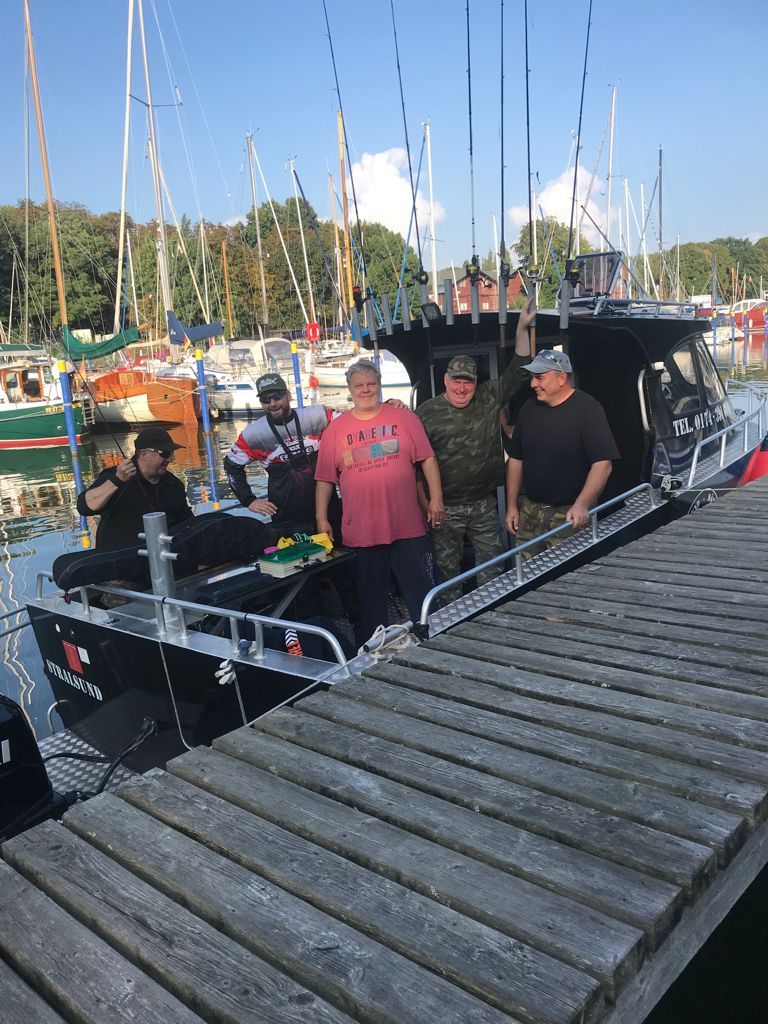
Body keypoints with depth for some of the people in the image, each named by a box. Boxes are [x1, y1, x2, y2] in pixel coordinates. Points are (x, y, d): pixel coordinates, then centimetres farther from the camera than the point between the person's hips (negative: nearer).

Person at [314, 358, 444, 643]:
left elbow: (427, 459, 3)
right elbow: (325, 479, 6)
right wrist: (321, 519, 3)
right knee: (371, 599, 12)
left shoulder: (405, 418, 3)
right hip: (361, 531, 1)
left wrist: (436, 498, -3)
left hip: (408, 527, -1)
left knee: (421, 595, 7)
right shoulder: (335, 429, 5)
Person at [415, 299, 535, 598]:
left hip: (484, 504, 3)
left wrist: (522, 328, -8)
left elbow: (517, 371, 0)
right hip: (445, 507, -2)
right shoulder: (427, 412, -5)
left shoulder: (489, 399, 2)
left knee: (492, 566, 11)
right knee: (448, 568, 9)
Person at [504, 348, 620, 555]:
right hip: (529, 511, 5)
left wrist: (582, 505, -28)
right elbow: (516, 459, 15)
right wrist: (512, 505, 12)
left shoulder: (588, 409, -10)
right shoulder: (529, 409, 9)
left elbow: (603, 464, -18)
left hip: (570, 516, -5)